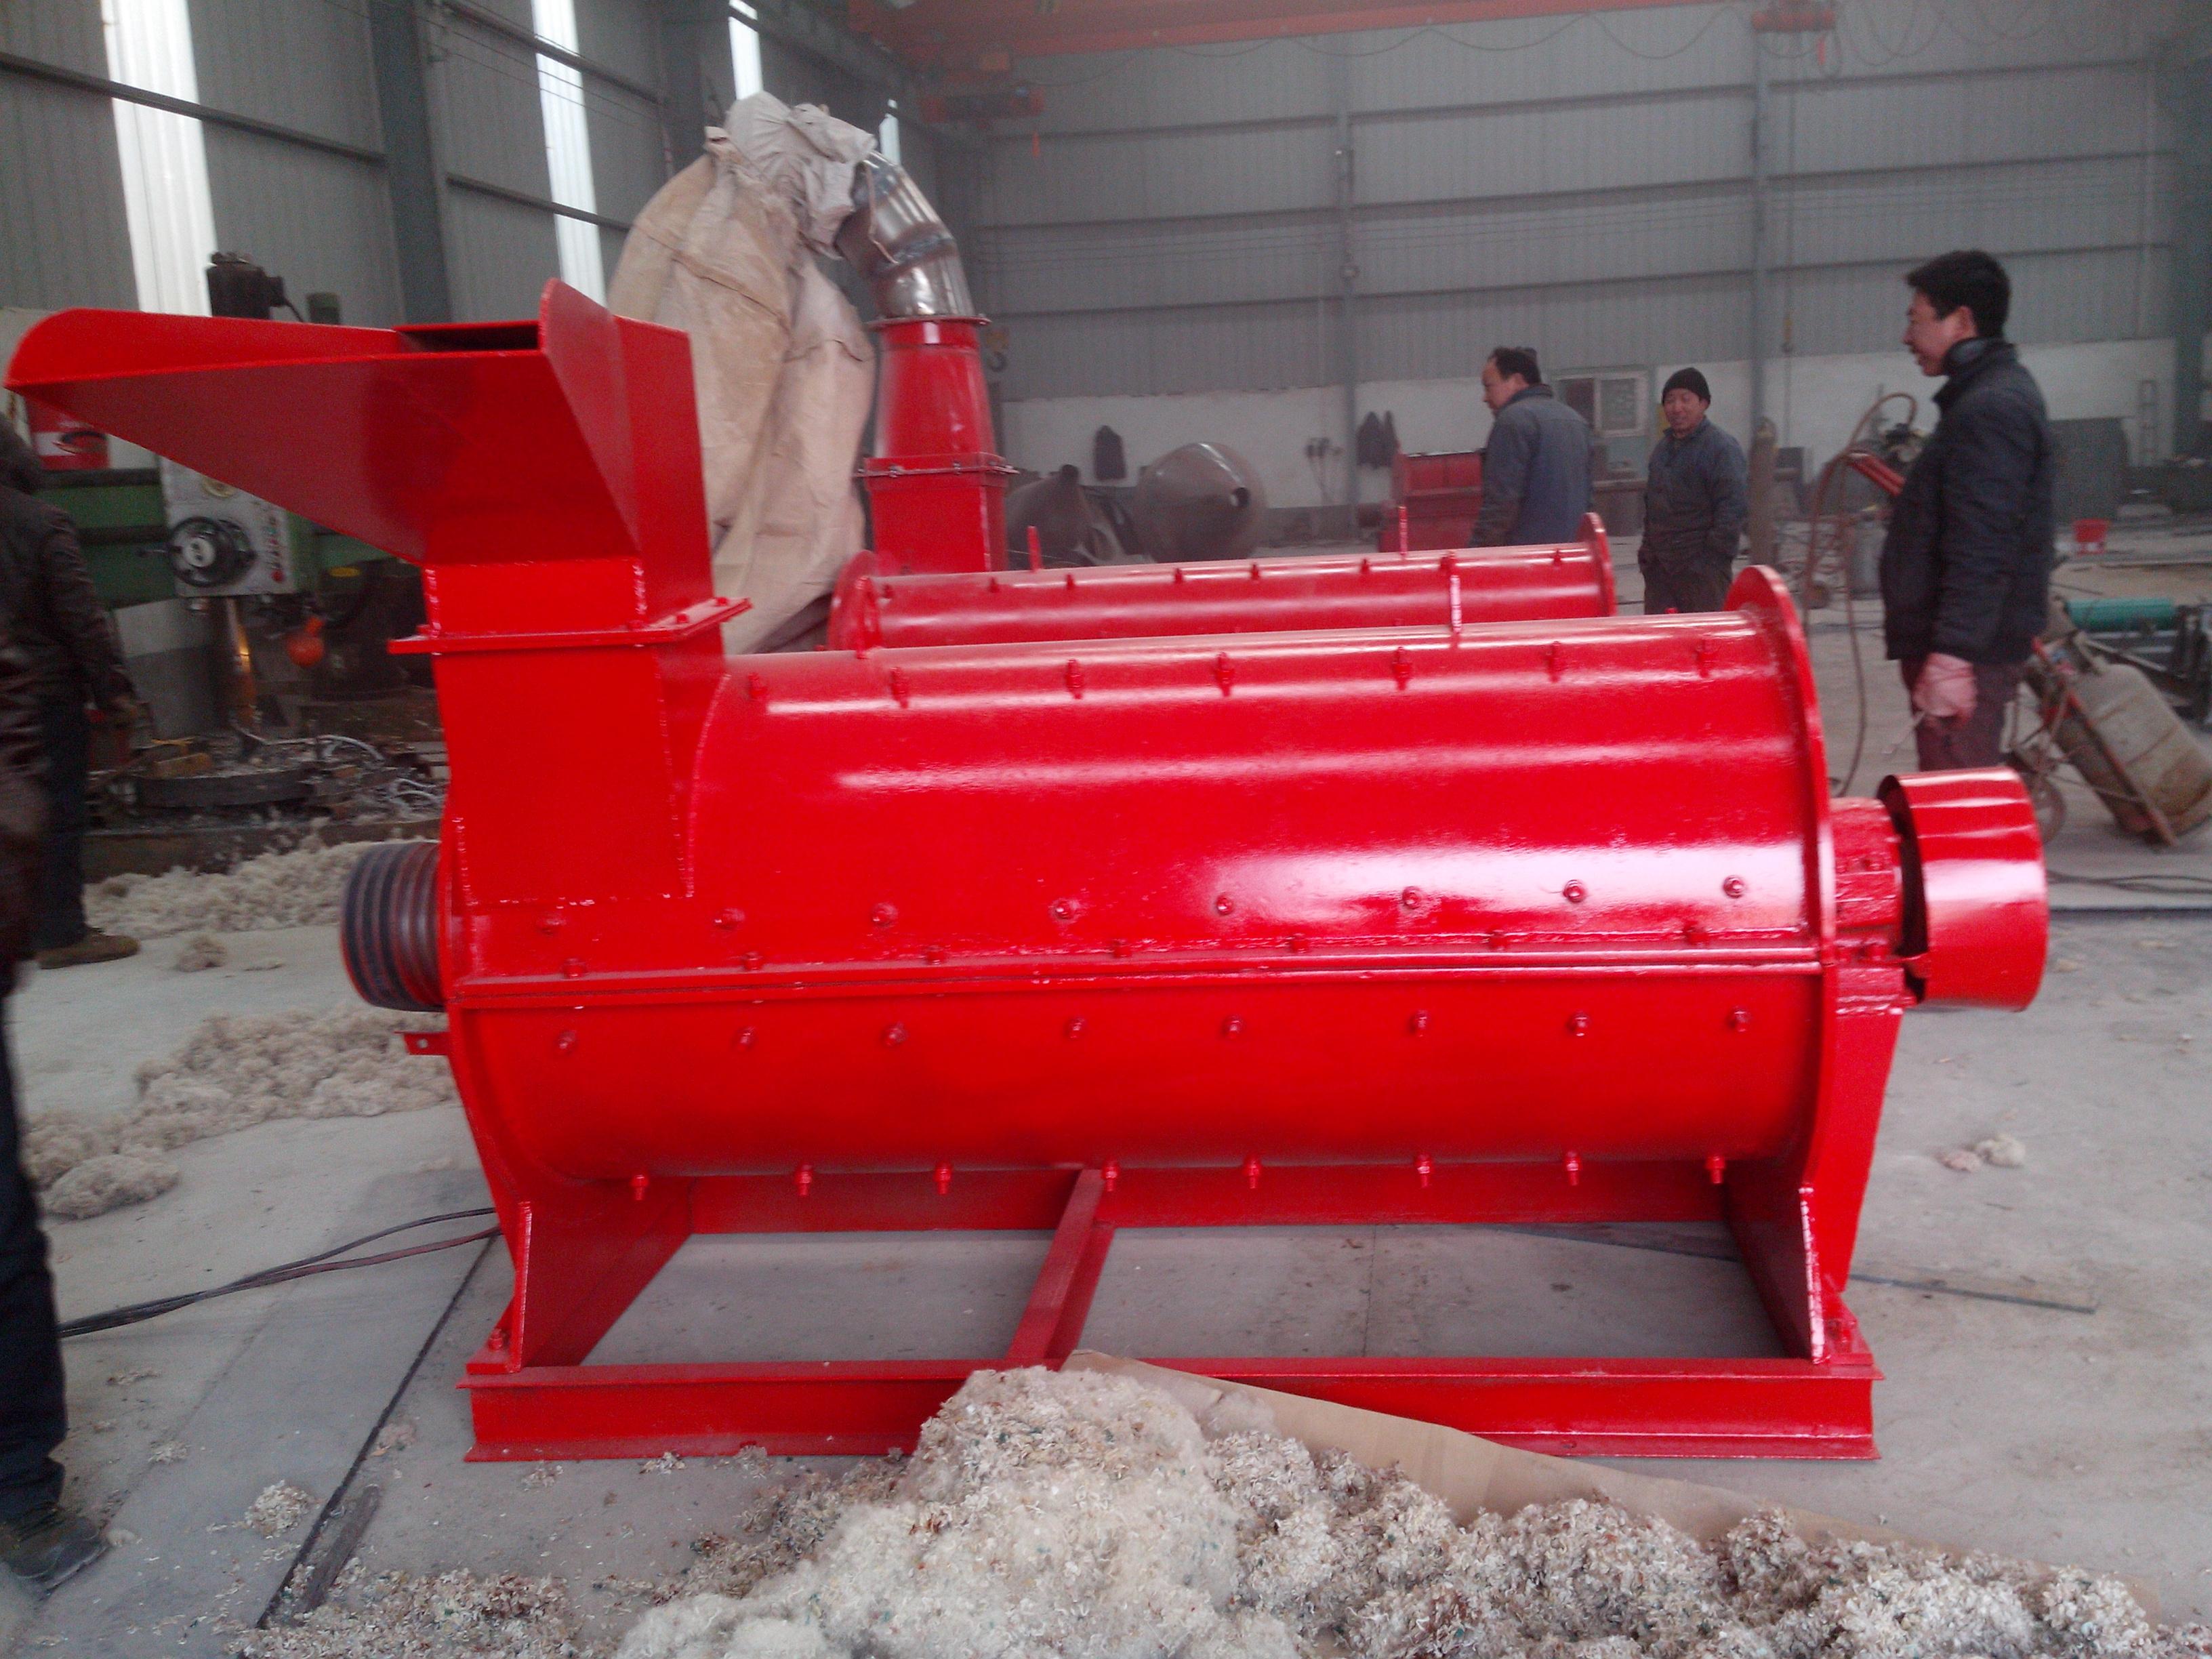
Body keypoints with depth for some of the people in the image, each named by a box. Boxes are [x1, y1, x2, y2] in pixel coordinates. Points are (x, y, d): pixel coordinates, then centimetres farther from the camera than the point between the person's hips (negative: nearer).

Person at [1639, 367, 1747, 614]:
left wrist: (1713, 560, -18)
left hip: (1701, 568, -8)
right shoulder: (1662, 448, 16)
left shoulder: (1722, 448, -10)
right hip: (1659, 566, 8)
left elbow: (1734, 509, -16)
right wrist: (1648, 552, 15)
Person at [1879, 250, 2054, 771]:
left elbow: (1982, 549, -25)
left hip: (1968, 649, -11)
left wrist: (1952, 655, -28)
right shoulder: (1997, 392, 17)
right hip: (1974, 642, 11)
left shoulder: (1990, 408, -17)